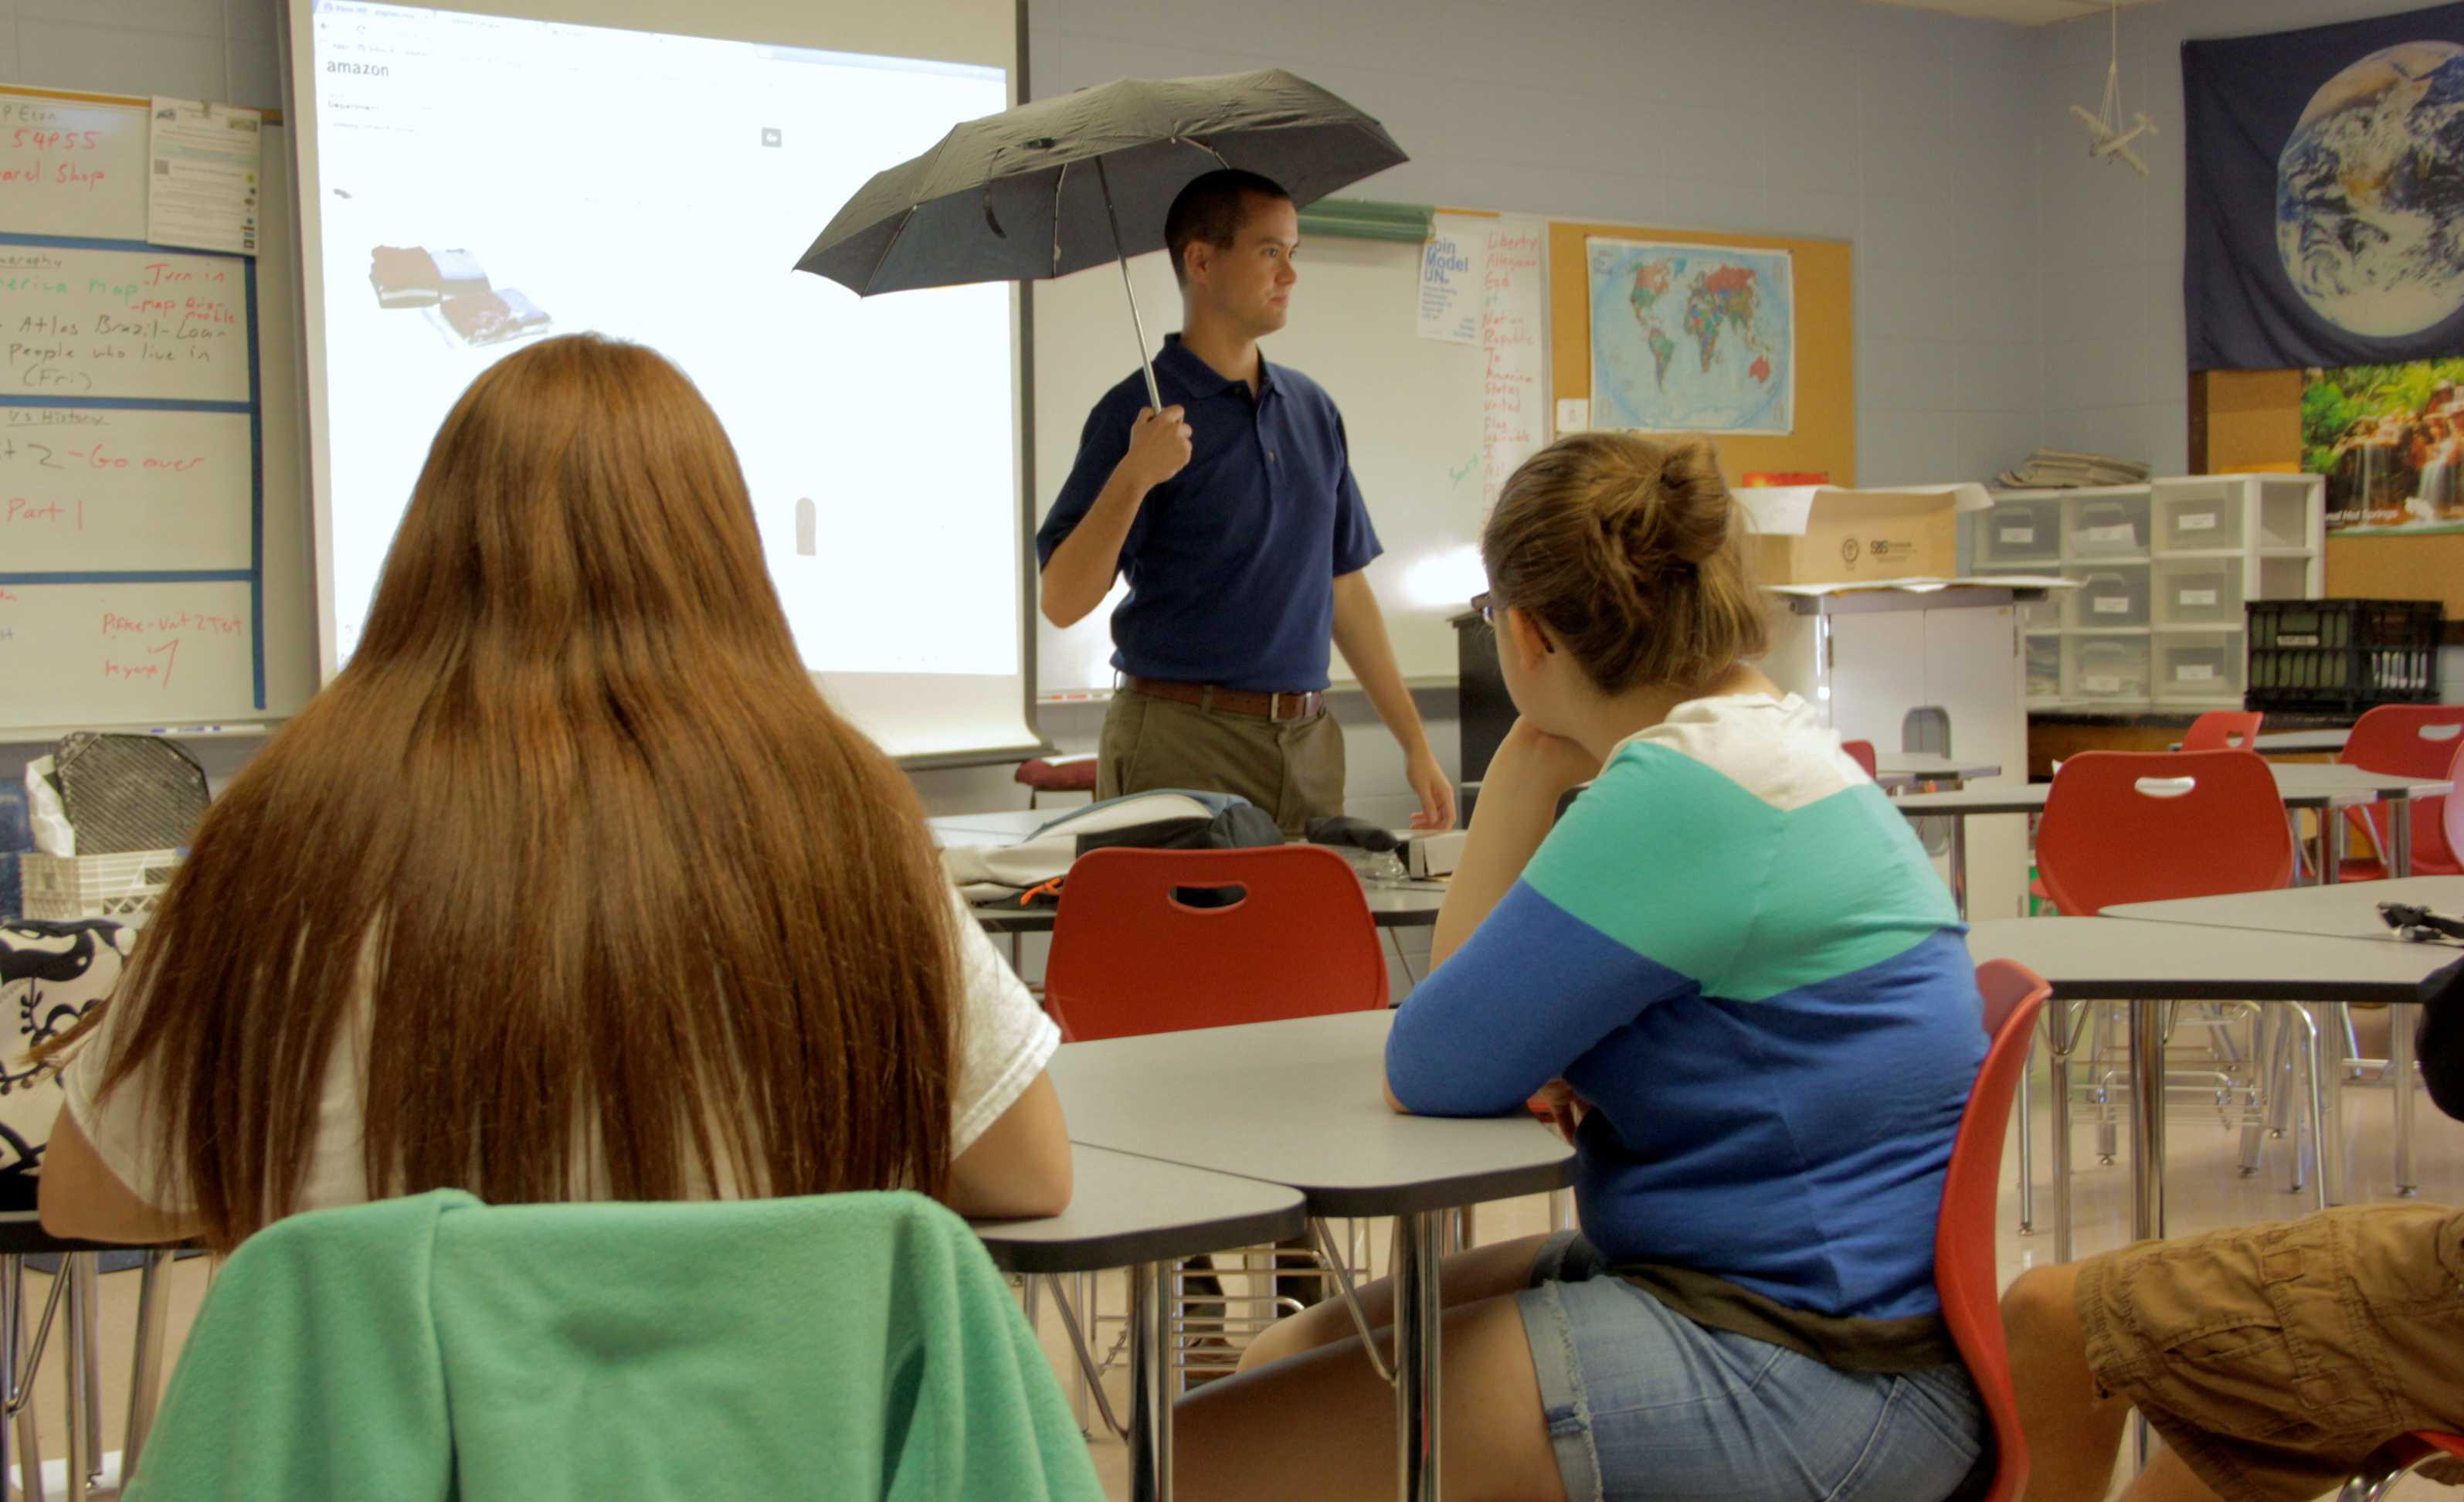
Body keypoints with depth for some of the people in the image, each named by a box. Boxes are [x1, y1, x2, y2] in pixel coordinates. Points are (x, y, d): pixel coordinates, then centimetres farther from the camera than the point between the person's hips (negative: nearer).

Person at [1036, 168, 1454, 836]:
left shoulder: (1313, 409, 13)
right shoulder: (1142, 413, -7)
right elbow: (1062, 601, -13)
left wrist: (1416, 744, 16)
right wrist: (1133, 477, -27)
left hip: (1309, 746, 6)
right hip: (1182, 745, -6)